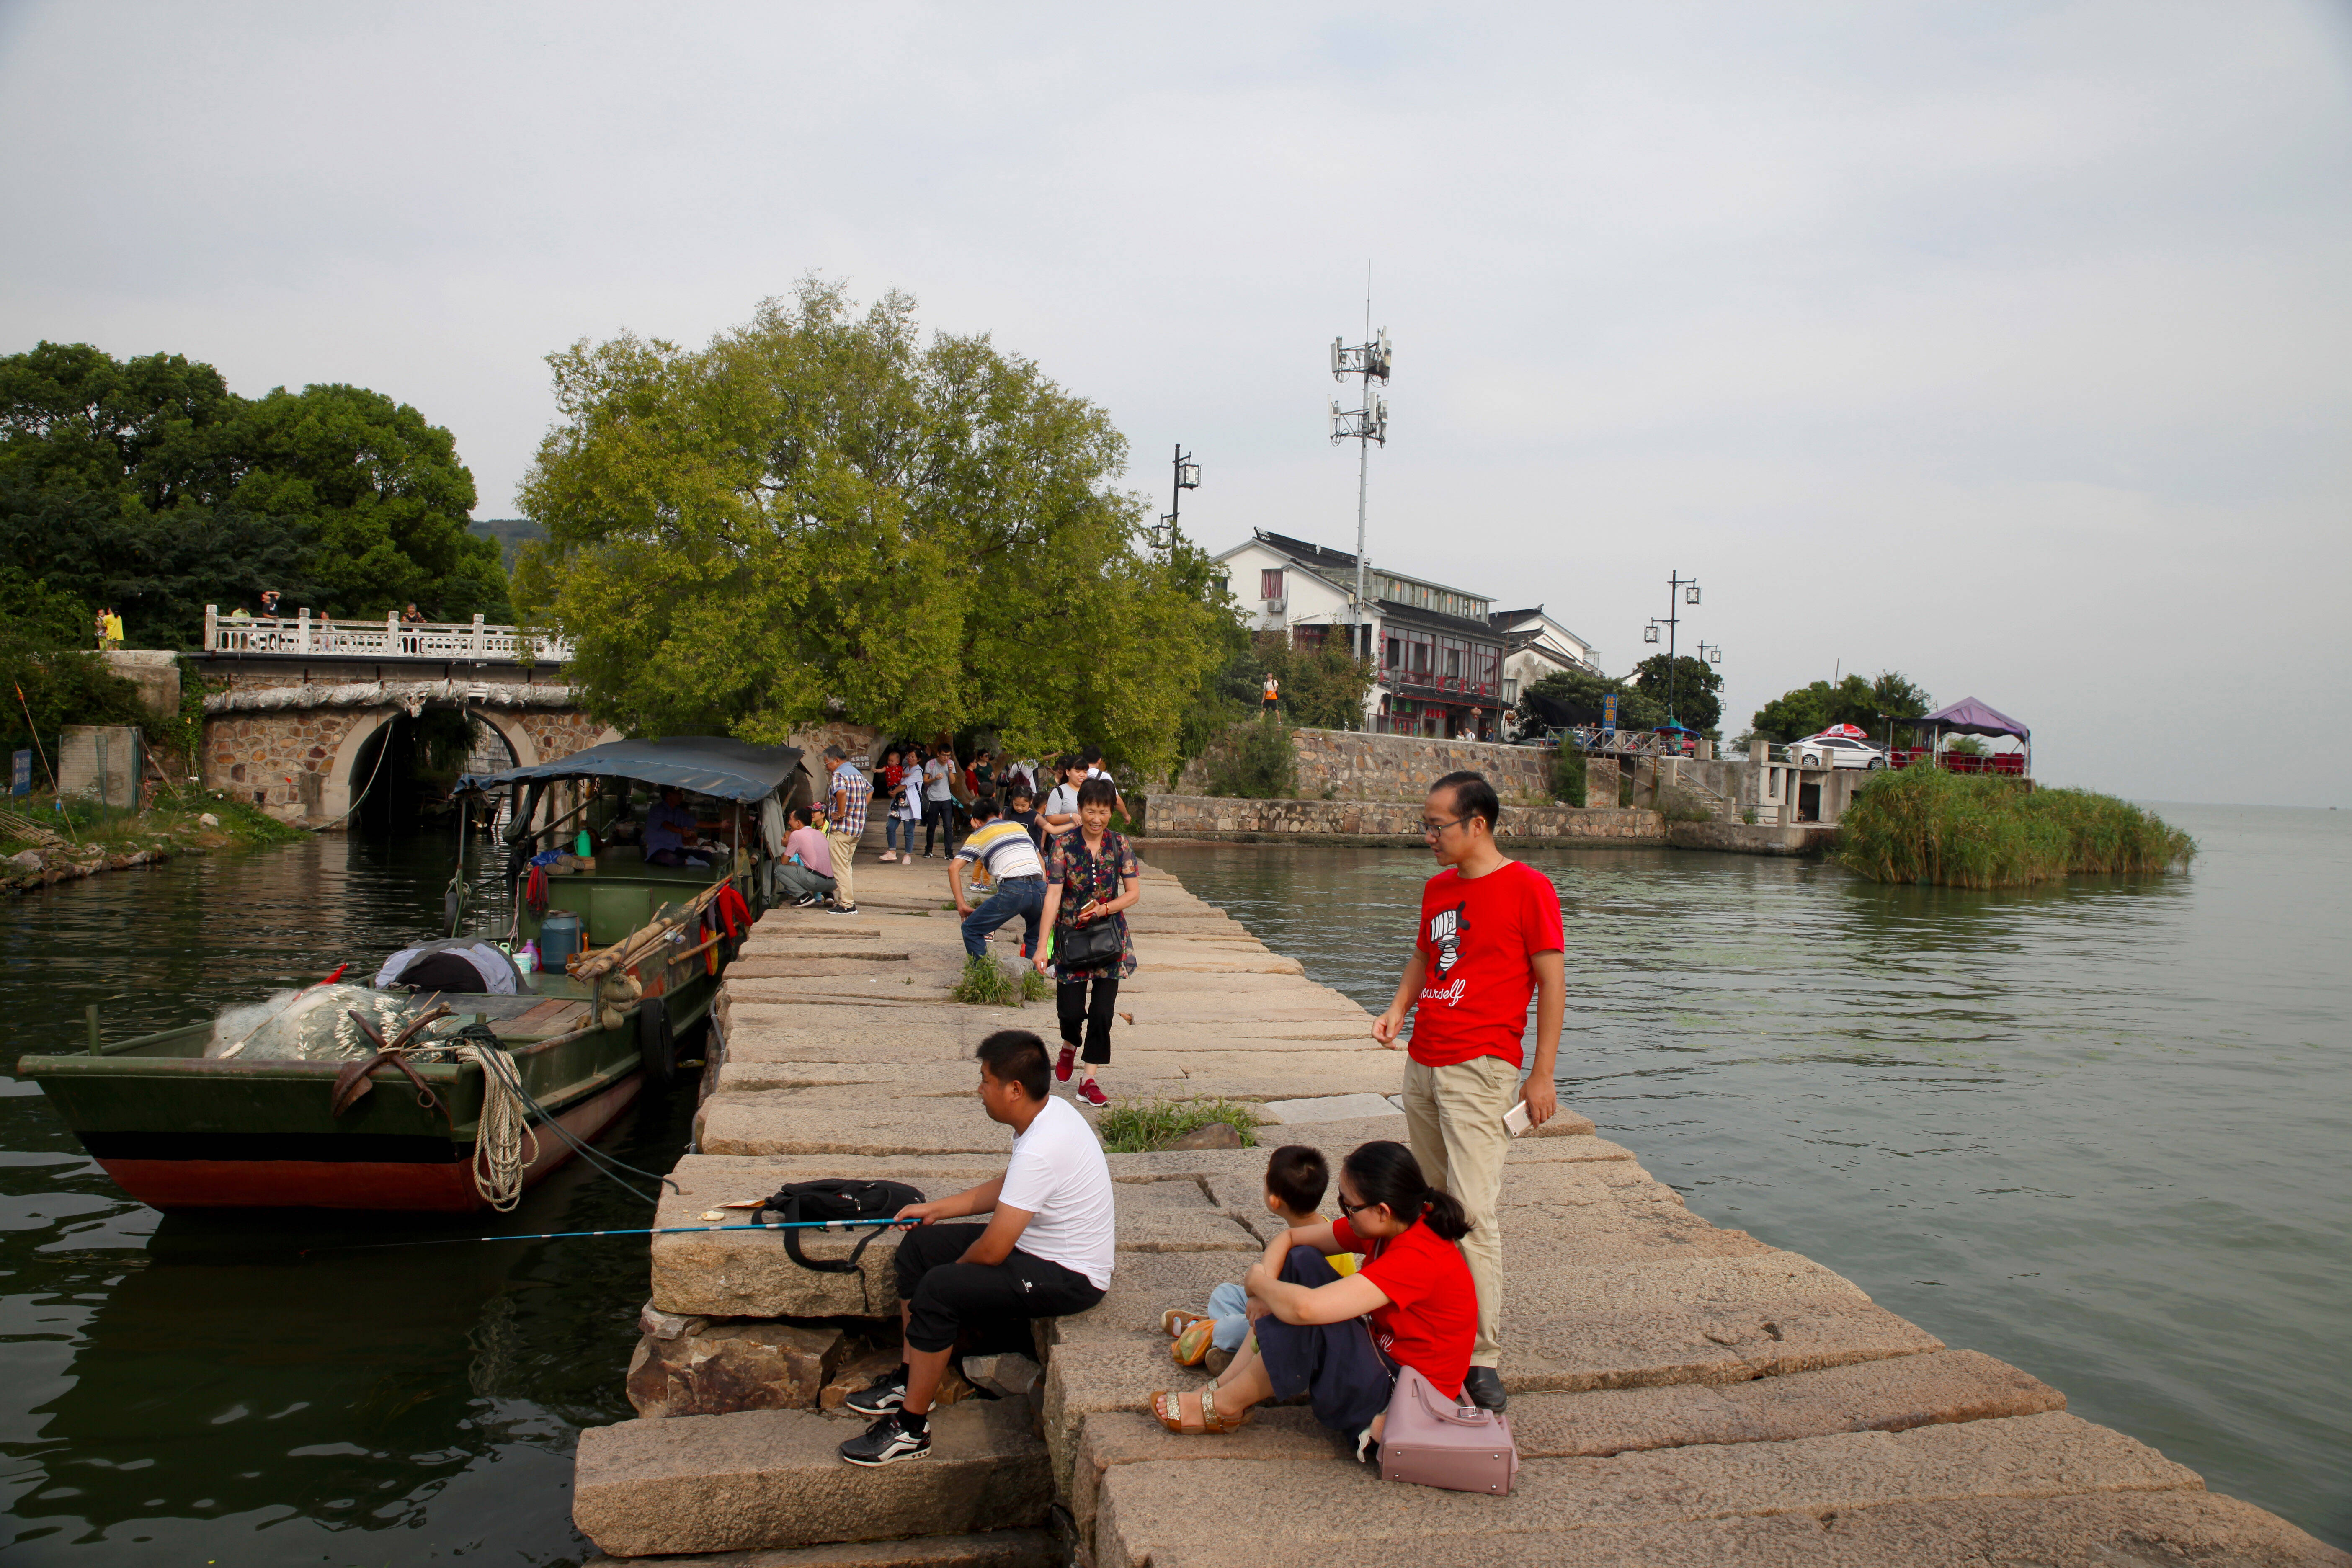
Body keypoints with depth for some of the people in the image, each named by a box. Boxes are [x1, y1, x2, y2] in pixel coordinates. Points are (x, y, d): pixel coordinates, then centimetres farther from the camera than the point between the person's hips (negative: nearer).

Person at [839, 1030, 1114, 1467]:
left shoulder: (1040, 1151, -31)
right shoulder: (1048, 1111, 0)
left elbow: (992, 1251, -26)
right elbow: (1005, 1189, 18)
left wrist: (956, 1268, -4)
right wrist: (936, 1209, 14)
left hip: (1071, 1279, -10)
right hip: (1038, 1246, 10)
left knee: (938, 1290, -22)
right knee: (919, 1247, 8)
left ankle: (912, 1428, -6)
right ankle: (909, 1378, 18)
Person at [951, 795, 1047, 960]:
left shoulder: (979, 835, 16)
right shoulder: (1019, 826, 29)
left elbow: (954, 868, 5)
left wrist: (961, 904, 7)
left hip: (1012, 889, -5)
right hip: (1040, 888, 5)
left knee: (971, 931, 12)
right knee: (1035, 937, 29)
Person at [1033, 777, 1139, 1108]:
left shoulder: (1119, 844, -2)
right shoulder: (1063, 844, -9)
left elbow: (1134, 893, 0)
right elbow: (1053, 895, -15)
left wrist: (1104, 909, -18)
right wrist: (1042, 946, -21)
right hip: (1071, 935, -1)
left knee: (1103, 1012, -1)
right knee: (1070, 1009, -2)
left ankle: (1091, 1081, 11)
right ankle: (1069, 1046, 34)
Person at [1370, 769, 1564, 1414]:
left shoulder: (1527, 887, -7)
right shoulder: (1437, 888, 13)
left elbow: (1552, 980, -6)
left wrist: (1542, 1074, -8)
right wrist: (1399, 1008, 5)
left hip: (1482, 1069, -7)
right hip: (1423, 1065, 7)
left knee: (1475, 1209, -11)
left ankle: (1484, 1357, -5)